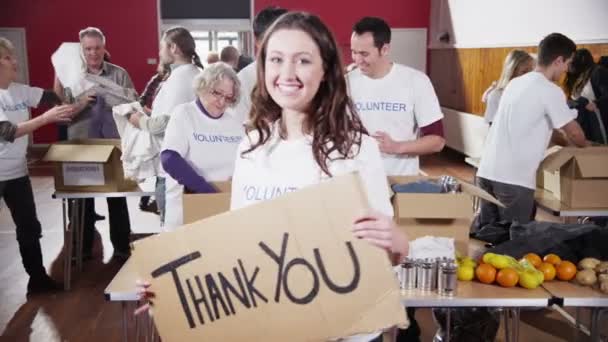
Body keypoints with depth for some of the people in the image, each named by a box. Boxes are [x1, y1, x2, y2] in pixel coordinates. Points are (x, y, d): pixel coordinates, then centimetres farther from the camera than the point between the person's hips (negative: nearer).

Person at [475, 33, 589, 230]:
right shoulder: (550, 90, -7)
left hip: (486, 171, 8)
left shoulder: (516, 82, 17)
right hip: (513, 178, -8)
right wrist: (585, 147, 22)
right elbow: (573, 132, 1)